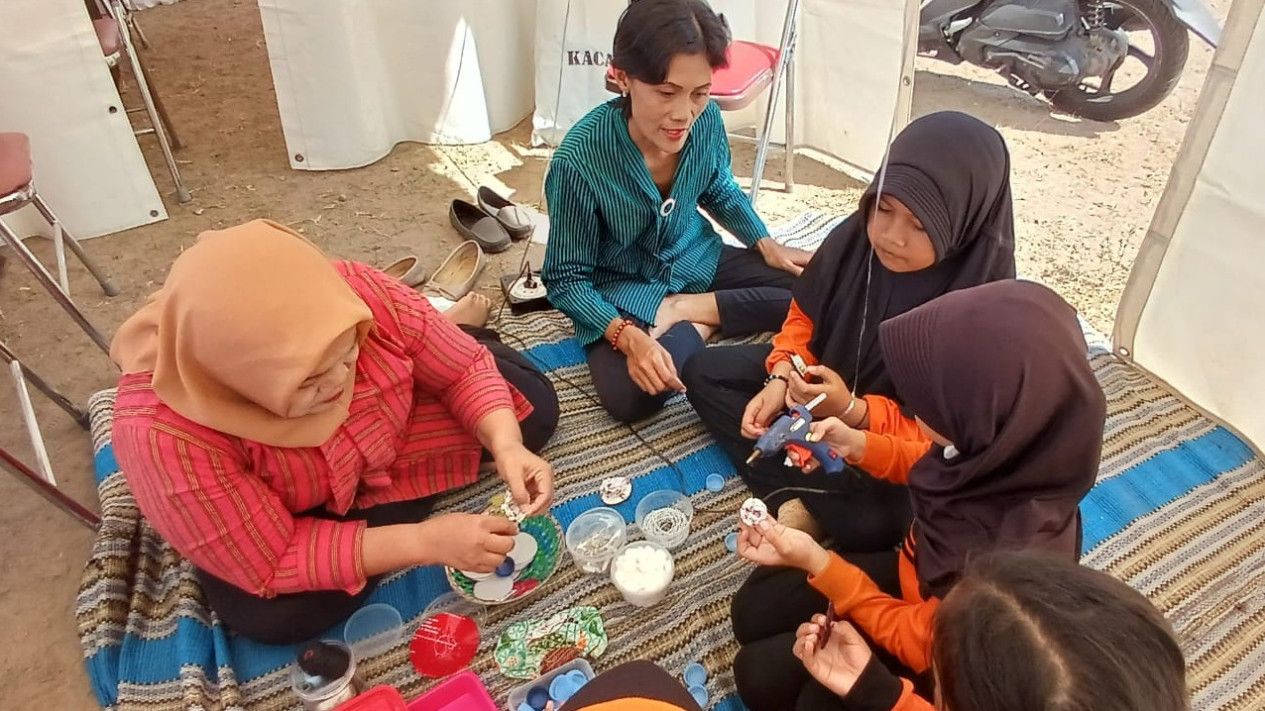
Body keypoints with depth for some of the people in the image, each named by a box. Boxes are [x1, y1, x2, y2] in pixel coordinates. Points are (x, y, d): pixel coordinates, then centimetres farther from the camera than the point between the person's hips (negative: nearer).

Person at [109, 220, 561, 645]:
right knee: (273, 616, -27)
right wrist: (425, 540, -38)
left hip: (397, 428, 2)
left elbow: (465, 371, -18)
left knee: (534, 407, -8)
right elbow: (268, 566, -31)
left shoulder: (356, 293, -32)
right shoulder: (165, 433, -38)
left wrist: (506, 445, -36)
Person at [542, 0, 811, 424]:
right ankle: (695, 327, -6)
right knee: (630, 396, -31)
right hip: (623, 290, -5)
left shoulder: (707, 121, -16)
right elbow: (566, 280, -19)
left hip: (697, 260, 5)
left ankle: (685, 311, -5)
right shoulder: (579, 159, -29)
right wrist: (629, 337, -34)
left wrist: (768, 246, -3)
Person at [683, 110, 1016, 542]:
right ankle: (790, 500, -17)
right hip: (818, 381, 6)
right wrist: (780, 381, -16)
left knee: (873, 519, -34)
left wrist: (851, 409, -35)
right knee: (704, 372, -4)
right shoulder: (853, 238, -16)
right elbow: (804, 318, 0)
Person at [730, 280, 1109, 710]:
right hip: (916, 575, 5)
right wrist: (860, 446, -13)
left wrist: (815, 562, -26)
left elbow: (916, 642, -24)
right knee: (753, 612, 9)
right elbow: (937, 472, 0)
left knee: (759, 675, 0)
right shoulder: (1012, 446, -26)